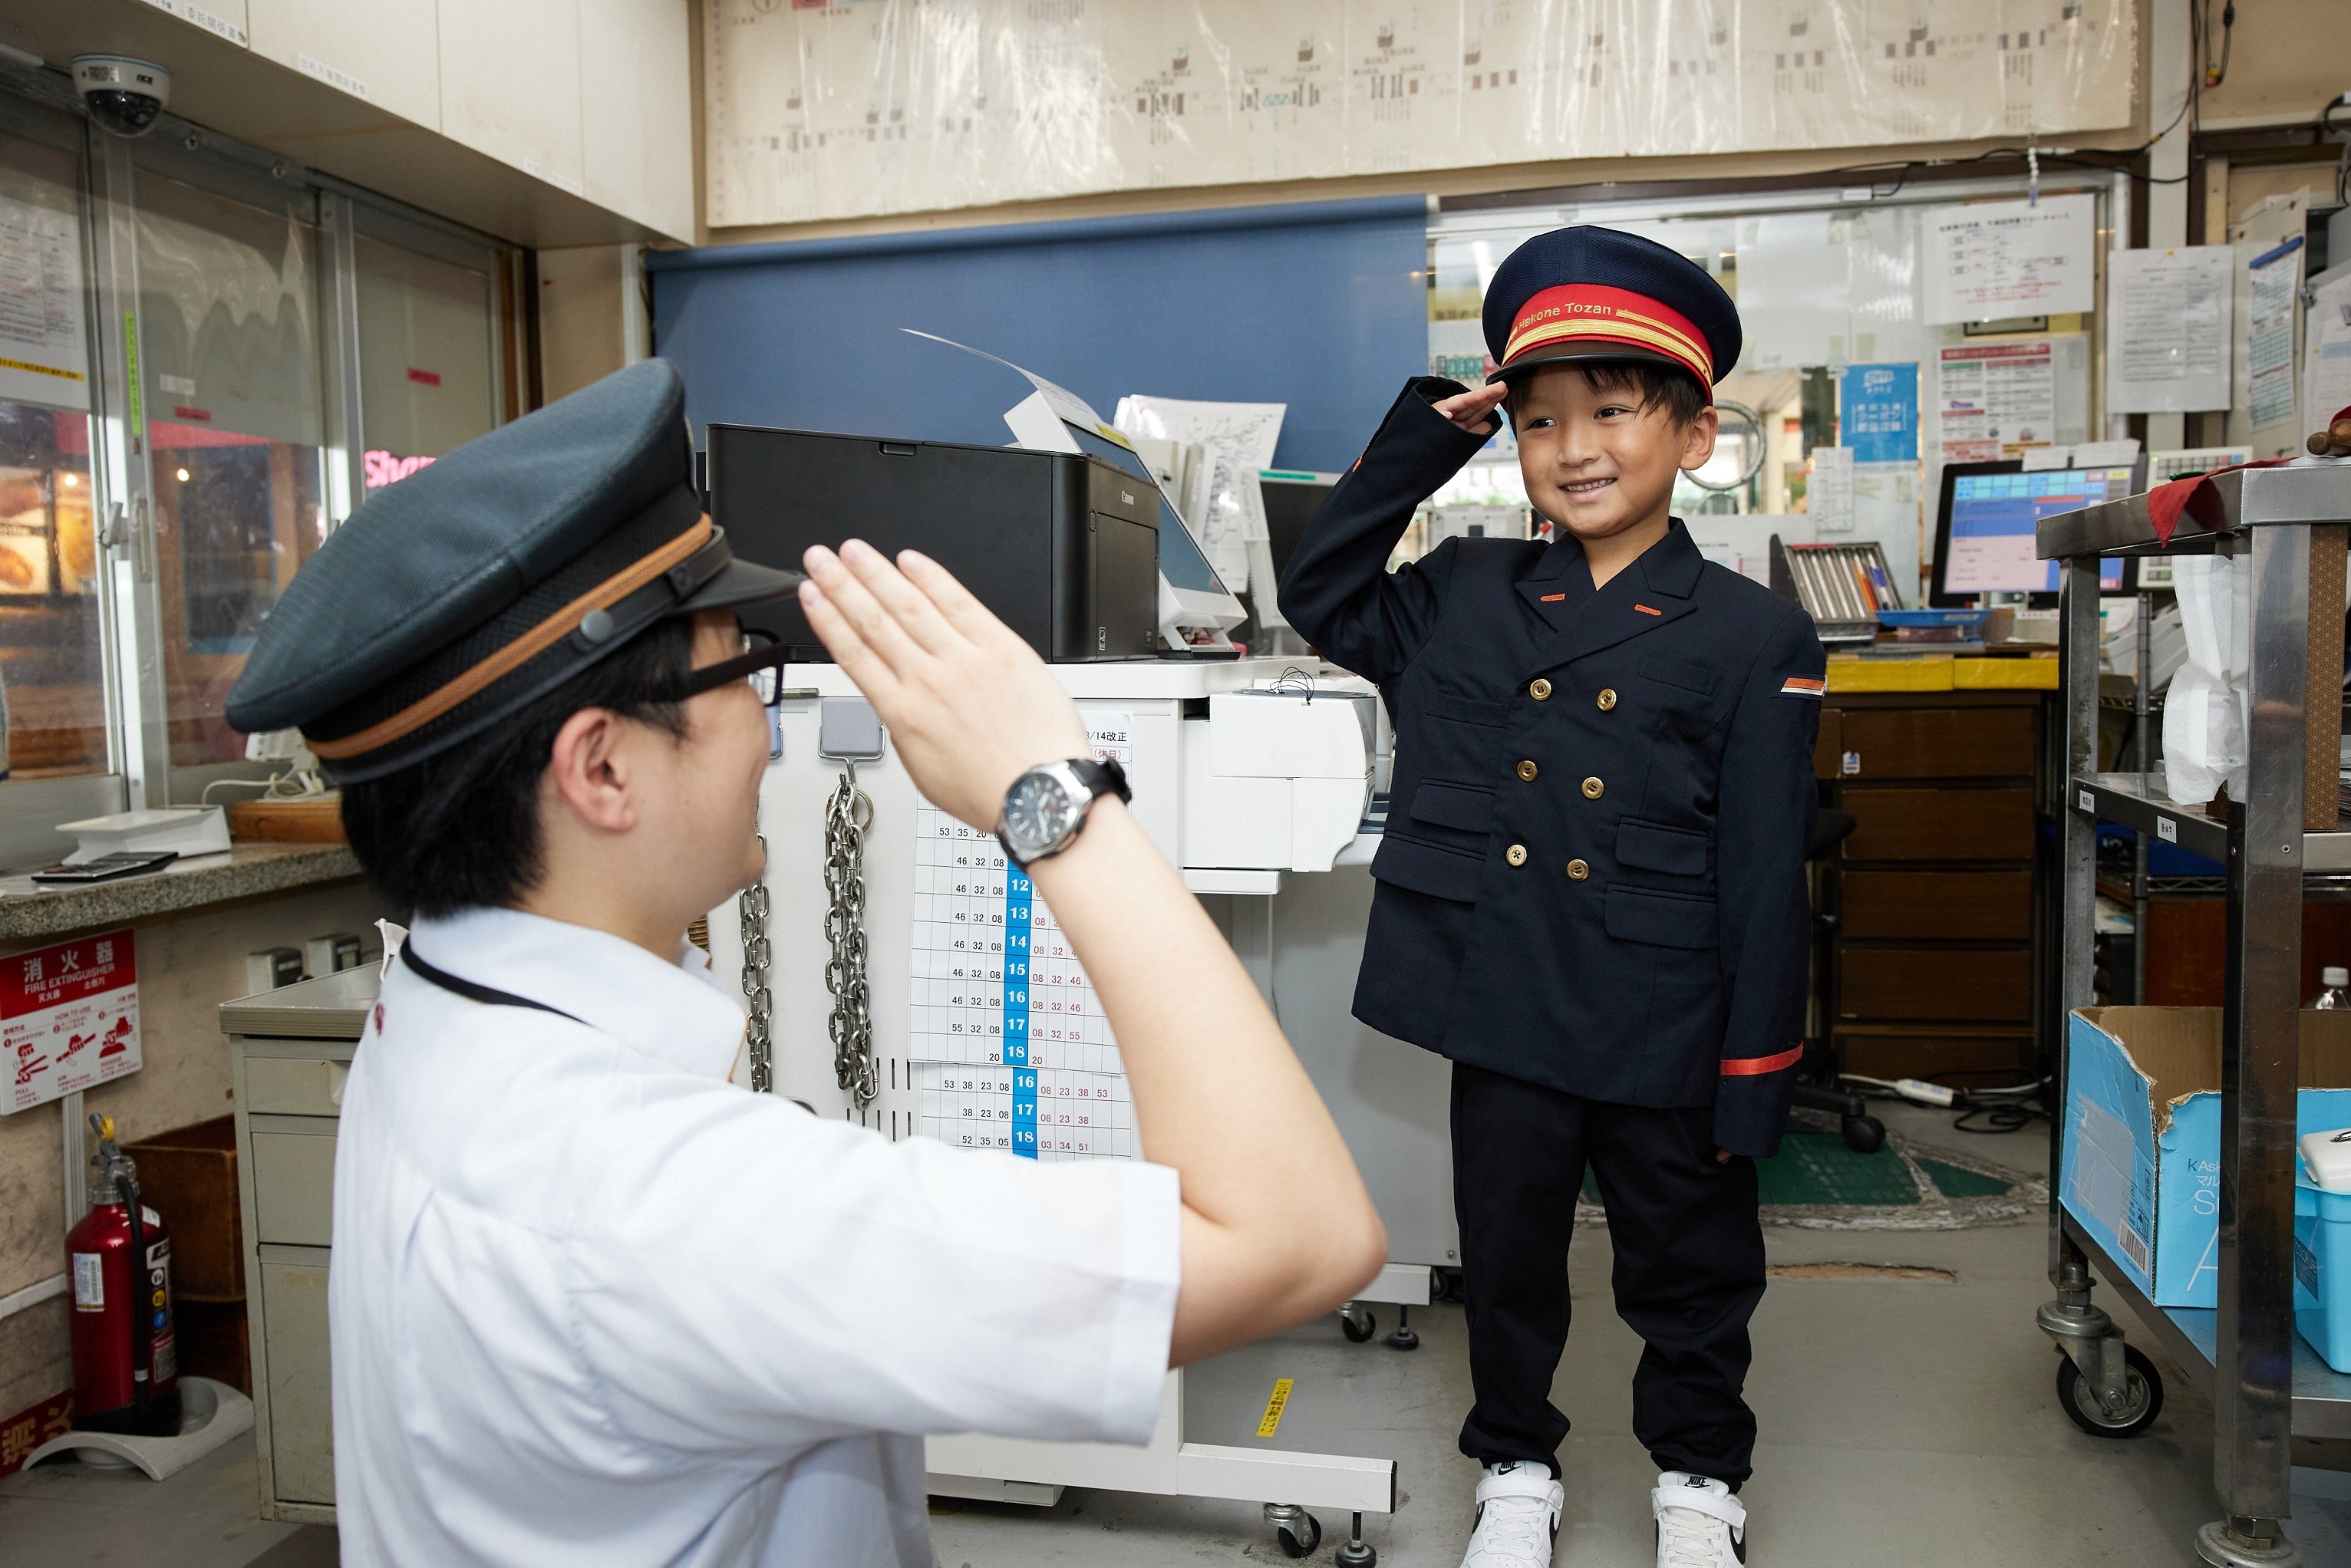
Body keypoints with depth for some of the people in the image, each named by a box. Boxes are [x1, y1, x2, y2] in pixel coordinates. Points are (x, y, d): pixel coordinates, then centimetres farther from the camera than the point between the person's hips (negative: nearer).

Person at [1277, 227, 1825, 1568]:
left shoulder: (1756, 638, -8)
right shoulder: (1466, 601, 1)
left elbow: (1767, 879, -8)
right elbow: (1321, 593, 13)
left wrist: (1756, 1079, -8)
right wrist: (1419, 442, 1)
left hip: (1666, 1039, -2)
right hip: (1504, 1018, 3)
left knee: (1689, 1266, 18)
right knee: (1508, 1256, 18)